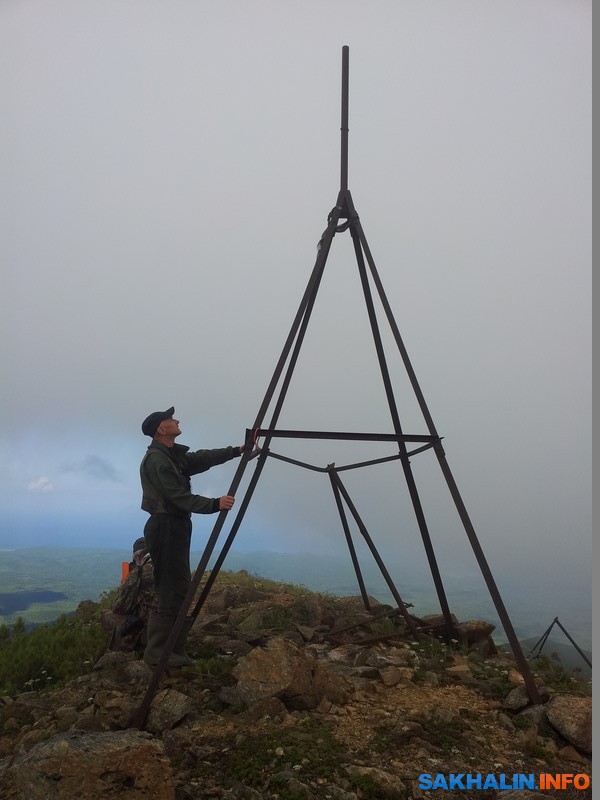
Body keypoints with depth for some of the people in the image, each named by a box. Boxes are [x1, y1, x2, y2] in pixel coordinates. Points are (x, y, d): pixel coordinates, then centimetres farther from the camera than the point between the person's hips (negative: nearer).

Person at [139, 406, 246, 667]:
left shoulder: (174, 456, 16)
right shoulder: (156, 459, -15)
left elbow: (203, 458, 12)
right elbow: (180, 497, -20)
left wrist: (238, 451, 7)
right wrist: (215, 504, -24)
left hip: (175, 527, 10)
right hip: (165, 527, -10)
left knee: (179, 590, 11)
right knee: (172, 592, -7)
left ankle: (174, 651, 19)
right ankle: (157, 653, 3)